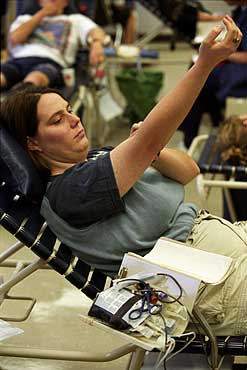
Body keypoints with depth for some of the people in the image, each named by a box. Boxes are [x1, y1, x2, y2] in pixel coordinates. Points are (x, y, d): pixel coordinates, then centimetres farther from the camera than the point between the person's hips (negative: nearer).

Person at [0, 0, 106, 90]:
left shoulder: (75, 19, 29)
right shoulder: (25, 18, 35)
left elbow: (96, 31, 8)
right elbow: (15, 38, 13)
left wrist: (97, 43, -18)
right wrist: (42, 14, 18)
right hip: (17, 60, 2)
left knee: (35, 79, -42)